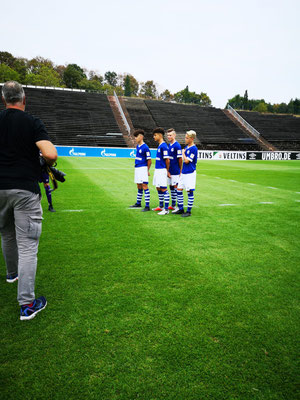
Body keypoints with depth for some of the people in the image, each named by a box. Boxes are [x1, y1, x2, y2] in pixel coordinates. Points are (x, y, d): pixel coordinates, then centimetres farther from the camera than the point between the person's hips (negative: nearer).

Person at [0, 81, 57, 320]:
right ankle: (27, 304, 2)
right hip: (25, 189, -4)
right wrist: (49, 164, 4)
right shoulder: (32, 123, -6)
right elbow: (50, 154, -19)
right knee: (27, 246, -2)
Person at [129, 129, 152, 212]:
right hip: (137, 168, 9)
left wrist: (147, 171, -8)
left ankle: (147, 206, -6)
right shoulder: (137, 146, 12)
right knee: (139, 187, 17)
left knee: (144, 186, -9)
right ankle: (138, 203, 29)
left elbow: (149, 160, -13)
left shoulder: (145, 147, -14)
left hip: (143, 168, -9)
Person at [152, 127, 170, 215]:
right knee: (158, 188, 16)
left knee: (164, 189, -6)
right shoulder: (159, 145, 14)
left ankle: (166, 209, 0)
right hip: (157, 170, 10)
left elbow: (167, 160, -17)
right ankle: (161, 206, 29)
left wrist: (167, 171, -7)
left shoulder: (163, 146, -16)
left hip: (162, 170, -10)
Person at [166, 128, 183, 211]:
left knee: (175, 187, -2)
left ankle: (175, 205, 5)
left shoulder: (177, 146, -13)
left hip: (175, 171, -8)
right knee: (171, 186, 12)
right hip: (169, 170, 8)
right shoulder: (169, 145, 12)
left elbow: (180, 159, -13)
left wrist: (180, 170, -8)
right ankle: (173, 205, 21)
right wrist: (167, 170, 16)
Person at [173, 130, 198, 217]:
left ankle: (189, 211, 7)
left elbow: (187, 161, -18)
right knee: (179, 190, 9)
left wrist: (183, 153, -3)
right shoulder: (186, 147, 13)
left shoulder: (194, 149, -13)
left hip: (190, 173, -9)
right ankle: (181, 209, 20)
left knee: (190, 192, -2)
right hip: (183, 172, 9)